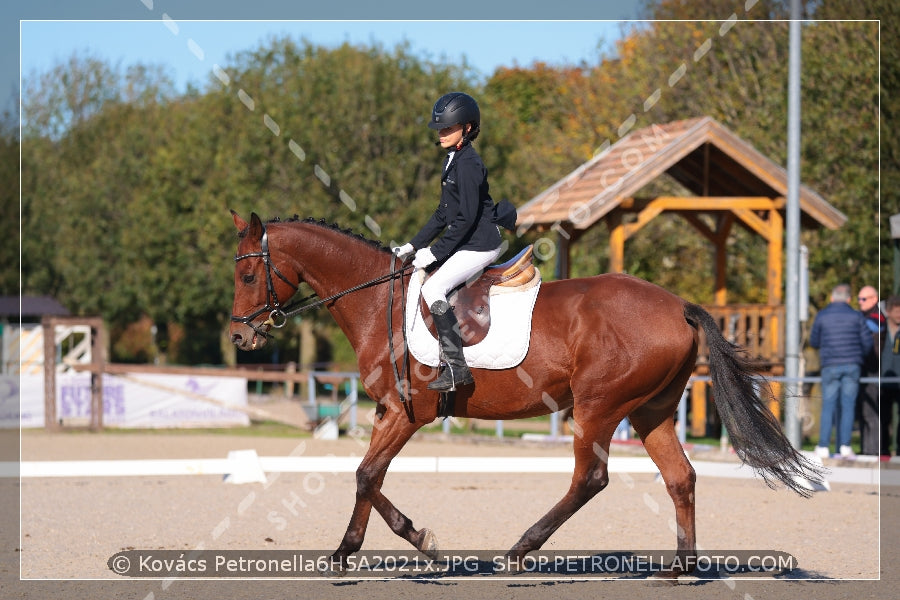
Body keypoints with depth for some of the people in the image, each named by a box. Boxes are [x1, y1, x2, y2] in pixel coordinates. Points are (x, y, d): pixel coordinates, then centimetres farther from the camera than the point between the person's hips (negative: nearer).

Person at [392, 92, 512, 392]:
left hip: (479, 245, -11)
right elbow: (444, 213, 20)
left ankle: (456, 366, -21)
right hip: (468, 244, 11)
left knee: (433, 288, -21)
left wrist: (436, 252, -18)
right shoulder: (454, 161, 15)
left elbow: (467, 216, -22)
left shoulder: (467, 164, -17)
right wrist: (413, 246, 15)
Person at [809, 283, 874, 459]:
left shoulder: (822, 316, 3)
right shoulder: (856, 316, 3)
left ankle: (823, 447, -2)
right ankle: (844, 446, -7)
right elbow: (867, 341, 2)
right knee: (848, 406, 1)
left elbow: (814, 342, 9)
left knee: (828, 406, 3)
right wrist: (860, 356, 21)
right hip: (852, 365, 0)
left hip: (830, 365, 0)